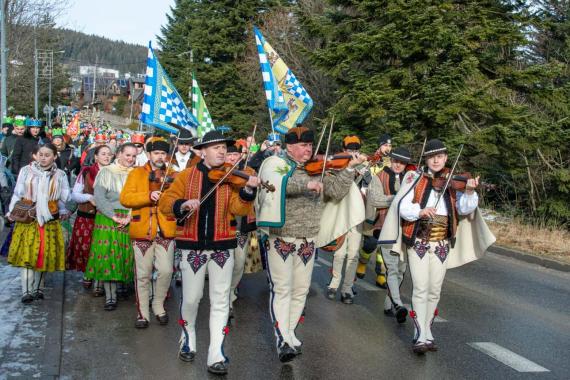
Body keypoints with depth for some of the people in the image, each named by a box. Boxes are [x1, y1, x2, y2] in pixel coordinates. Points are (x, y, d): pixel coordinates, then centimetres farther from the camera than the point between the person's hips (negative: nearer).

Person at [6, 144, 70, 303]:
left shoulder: (60, 175, 4)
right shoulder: (26, 171, 2)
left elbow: (64, 198, 7)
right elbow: (17, 193, 4)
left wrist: (63, 211, -4)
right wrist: (12, 211, -1)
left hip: (49, 220, 1)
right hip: (27, 219, -1)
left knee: (44, 255, 4)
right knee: (27, 254, -7)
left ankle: (38, 288, 16)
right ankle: (27, 291, -8)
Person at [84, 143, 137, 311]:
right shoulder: (106, 172, 2)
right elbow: (99, 198, -6)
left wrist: (129, 217, -13)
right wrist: (114, 217, -12)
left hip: (130, 220, 2)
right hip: (108, 220, -2)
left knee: (127, 255, -2)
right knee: (108, 256, -6)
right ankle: (110, 296, -1)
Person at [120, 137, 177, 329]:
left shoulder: (173, 176, 10)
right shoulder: (137, 174, 5)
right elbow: (125, 198, -8)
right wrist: (148, 196, -20)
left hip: (165, 231, 1)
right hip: (142, 231, -1)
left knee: (166, 271, -4)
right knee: (143, 274, 3)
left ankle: (158, 306, 18)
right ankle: (142, 313, 16)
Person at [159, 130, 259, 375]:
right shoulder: (187, 176, 1)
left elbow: (238, 209, -10)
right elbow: (165, 203, -2)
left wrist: (247, 190, -28)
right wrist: (183, 204, -22)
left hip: (222, 245, 1)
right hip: (192, 246, 0)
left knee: (220, 300, 1)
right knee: (191, 298, 8)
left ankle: (216, 355, 7)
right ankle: (188, 338, 36)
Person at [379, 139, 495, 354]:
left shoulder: (452, 182, 5)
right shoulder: (415, 178, 1)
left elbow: (464, 209, -6)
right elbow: (402, 206, -8)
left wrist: (469, 192, -24)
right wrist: (420, 211, -26)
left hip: (442, 244, 2)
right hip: (418, 241, -2)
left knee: (434, 291, 8)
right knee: (421, 288, -11)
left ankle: (427, 333, 20)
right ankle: (421, 336, -9)